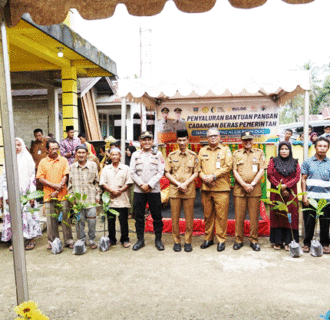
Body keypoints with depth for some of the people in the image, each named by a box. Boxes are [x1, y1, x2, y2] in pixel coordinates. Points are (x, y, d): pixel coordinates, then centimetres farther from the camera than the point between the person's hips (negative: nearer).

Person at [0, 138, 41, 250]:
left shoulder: (27, 158, 3)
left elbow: (32, 177, -1)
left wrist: (32, 194, -8)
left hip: (25, 193, -2)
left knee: (27, 214, -3)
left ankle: (31, 239, 5)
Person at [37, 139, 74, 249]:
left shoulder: (63, 160, 7)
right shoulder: (43, 162, 9)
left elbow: (65, 176, -1)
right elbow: (40, 178, 1)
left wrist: (57, 191, -10)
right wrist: (54, 185, -11)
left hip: (62, 195, -1)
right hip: (48, 195, 1)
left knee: (65, 218, 3)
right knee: (51, 219, 5)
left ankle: (68, 240, 13)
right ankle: (52, 241, 18)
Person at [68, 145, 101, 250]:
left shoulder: (93, 165, 4)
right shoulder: (72, 167, 7)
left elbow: (97, 181, 9)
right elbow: (70, 183, 13)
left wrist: (98, 195, 6)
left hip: (91, 198, -1)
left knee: (92, 220, 0)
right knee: (79, 221, 5)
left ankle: (92, 240, 17)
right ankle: (81, 240, 21)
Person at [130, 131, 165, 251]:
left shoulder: (158, 154, 4)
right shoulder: (135, 155, 8)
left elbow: (160, 172, -3)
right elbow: (132, 172, 3)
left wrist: (149, 185, -11)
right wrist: (141, 184, -9)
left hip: (154, 190, -1)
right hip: (139, 190, 1)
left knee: (157, 216, 4)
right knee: (139, 217, 7)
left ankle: (158, 239, 18)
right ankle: (140, 240, 20)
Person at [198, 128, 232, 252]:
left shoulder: (225, 150, 7)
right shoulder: (202, 151, 16)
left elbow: (228, 166, -6)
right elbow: (198, 167, 11)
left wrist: (213, 176, -13)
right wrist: (204, 177, -8)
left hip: (221, 188, -3)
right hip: (206, 188, 3)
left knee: (221, 215, -2)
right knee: (207, 215, 9)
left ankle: (221, 240, 10)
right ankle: (208, 238, 22)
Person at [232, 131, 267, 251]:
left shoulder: (259, 153, 10)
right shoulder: (236, 154, 10)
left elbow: (261, 170, 2)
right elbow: (234, 171, 2)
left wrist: (252, 184, -9)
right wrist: (244, 185, -10)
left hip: (254, 189, 0)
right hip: (239, 189, 0)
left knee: (254, 217, 4)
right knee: (239, 216, 3)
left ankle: (254, 240, 16)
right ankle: (238, 240, 14)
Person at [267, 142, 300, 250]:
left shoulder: (295, 163, 10)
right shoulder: (273, 161, 7)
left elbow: (297, 177, 0)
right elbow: (270, 175, -2)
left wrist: (286, 186, -15)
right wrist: (279, 188, -10)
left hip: (290, 194, 1)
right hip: (277, 194, -1)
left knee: (290, 216, -1)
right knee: (277, 216, 0)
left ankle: (288, 242, 7)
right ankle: (277, 242, 7)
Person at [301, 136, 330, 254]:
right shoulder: (307, 162, 6)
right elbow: (303, 179, 4)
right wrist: (304, 196, -4)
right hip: (310, 197, 0)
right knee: (309, 221, 6)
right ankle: (307, 243, 19)